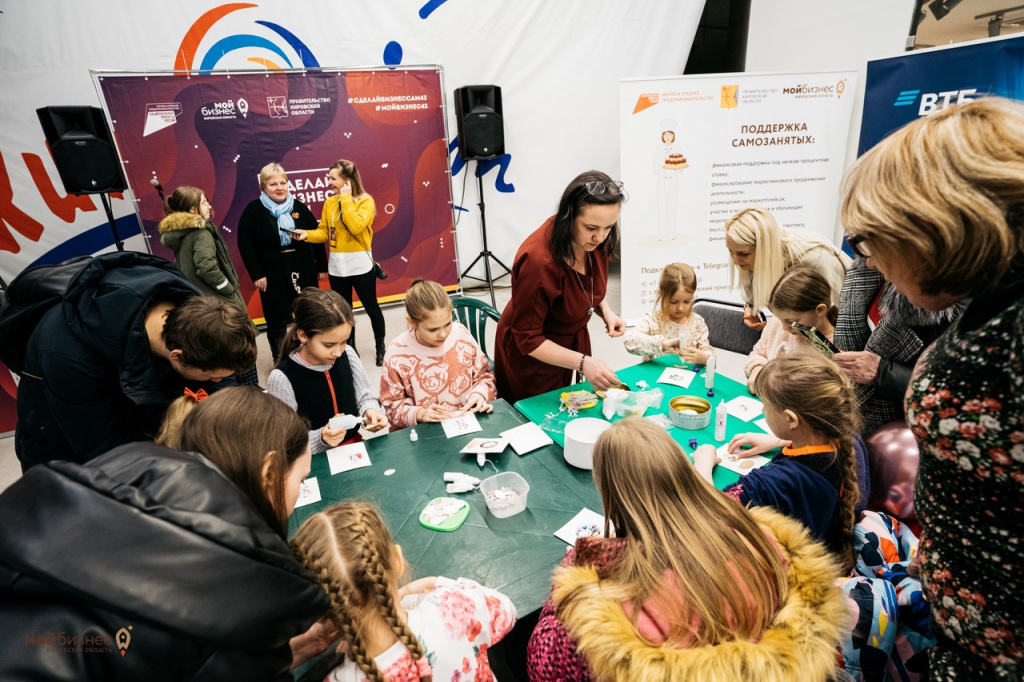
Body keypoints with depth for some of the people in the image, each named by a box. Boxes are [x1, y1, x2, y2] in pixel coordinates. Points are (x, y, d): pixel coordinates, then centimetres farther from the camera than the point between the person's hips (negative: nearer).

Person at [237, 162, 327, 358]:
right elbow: (245, 244, -6)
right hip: (273, 275, -2)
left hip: (303, 271, 3)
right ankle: (280, 361, 22)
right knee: (277, 321, 7)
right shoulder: (253, 210, -3)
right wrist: (256, 274, -11)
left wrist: (322, 266, 7)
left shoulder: (299, 207, 6)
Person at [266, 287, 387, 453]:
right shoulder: (282, 378, -15)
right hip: (317, 460, -2)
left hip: (356, 447, 3)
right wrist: (321, 438, -26)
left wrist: (370, 411, -11)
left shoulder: (347, 355, -3)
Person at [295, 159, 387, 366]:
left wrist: (346, 199, -18)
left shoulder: (366, 201, -9)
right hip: (337, 266, 5)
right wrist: (308, 234, -12)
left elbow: (356, 227, -24)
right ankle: (350, 349, 28)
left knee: (371, 307, 7)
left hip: (360, 264, -5)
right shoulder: (329, 203, 6)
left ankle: (381, 347, 25)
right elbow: (324, 232, 6)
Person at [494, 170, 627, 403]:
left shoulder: (593, 241, -15)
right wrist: (583, 363, -36)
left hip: (572, 341, 6)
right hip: (532, 355, -6)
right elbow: (528, 340, -26)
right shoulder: (538, 261, -35)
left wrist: (606, 311, -11)